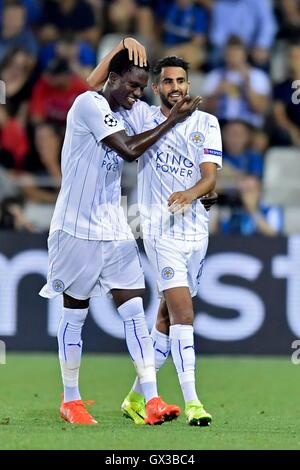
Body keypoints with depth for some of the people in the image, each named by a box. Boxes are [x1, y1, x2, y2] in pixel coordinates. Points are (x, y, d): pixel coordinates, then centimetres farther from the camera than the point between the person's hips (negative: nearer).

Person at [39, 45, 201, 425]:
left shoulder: (117, 117, 14)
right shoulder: (90, 103, -12)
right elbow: (129, 150, -18)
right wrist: (172, 121, -12)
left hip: (114, 230, 7)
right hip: (78, 228, -7)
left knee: (133, 311, -3)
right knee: (75, 313, 4)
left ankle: (151, 401, -9)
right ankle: (70, 401, 16)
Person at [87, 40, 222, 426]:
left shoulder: (206, 123, 6)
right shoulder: (142, 117, 2)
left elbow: (210, 176, -3)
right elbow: (94, 85, 1)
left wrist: (190, 193, -25)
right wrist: (123, 45, -10)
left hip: (196, 227, 4)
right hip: (161, 228, -4)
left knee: (168, 316, 9)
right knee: (183, 312, -16)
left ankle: (138, 396, 20)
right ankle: (191, 402, -20)